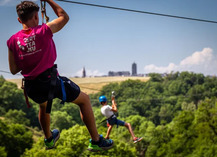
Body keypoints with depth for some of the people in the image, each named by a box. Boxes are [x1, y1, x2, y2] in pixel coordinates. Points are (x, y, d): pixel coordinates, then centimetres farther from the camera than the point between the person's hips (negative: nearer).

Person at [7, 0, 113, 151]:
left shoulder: (12, 41, -3)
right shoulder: (44, 31, -13)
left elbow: (13, 70, 4)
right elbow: (64, 17, 4)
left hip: (32, 88, 5)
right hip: (51, 81, -5)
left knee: (43, 105, 39)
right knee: (84, 100, 15)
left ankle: (49, 139, 57)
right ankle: (96, 141, 16)